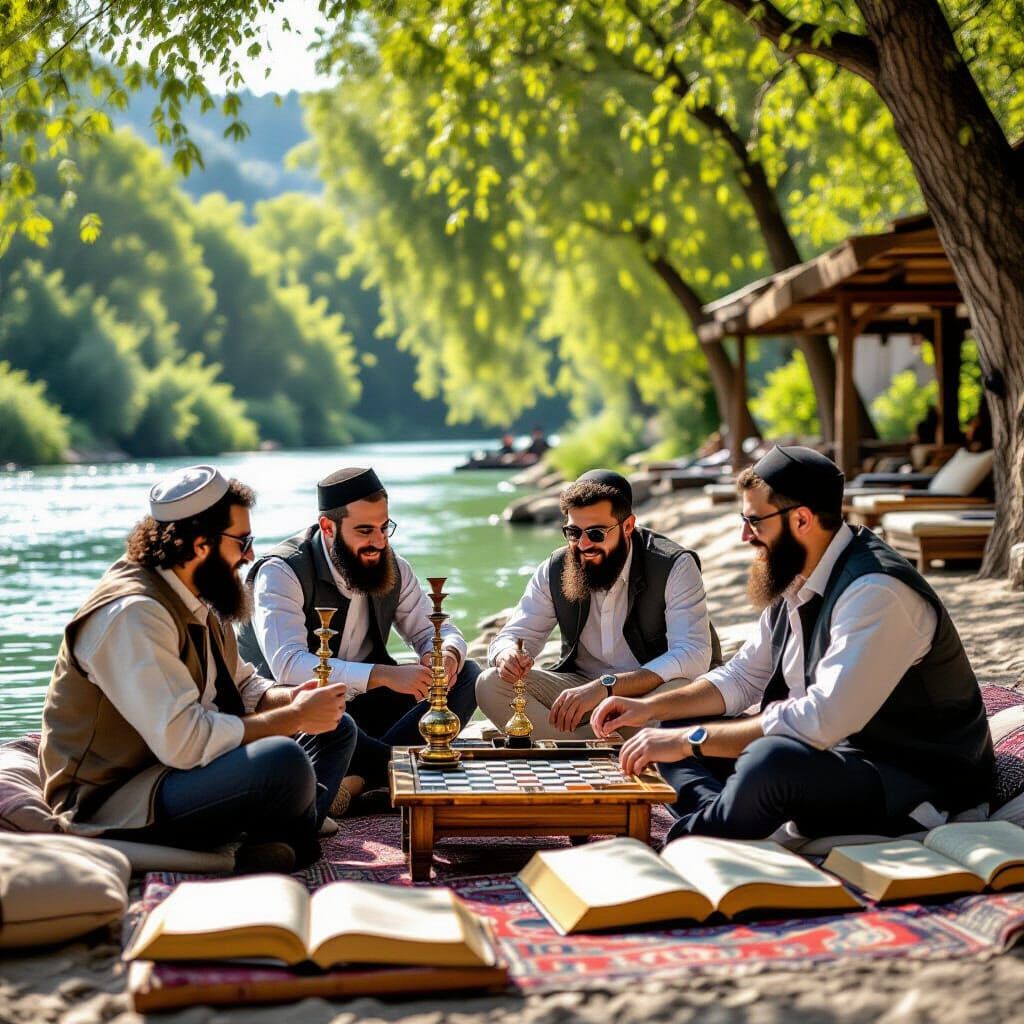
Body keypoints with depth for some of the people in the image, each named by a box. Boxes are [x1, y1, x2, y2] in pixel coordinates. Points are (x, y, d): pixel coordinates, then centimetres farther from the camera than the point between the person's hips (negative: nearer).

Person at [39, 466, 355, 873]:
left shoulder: (196, 599, 7)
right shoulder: (133, 615, -24)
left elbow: (241, 686, 20)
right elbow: (184, 742, -32)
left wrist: (289, 699, -4)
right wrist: (294, 717, -21)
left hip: (180, 769, 11)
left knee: (335, 728, 8)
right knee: (282, 760, -33)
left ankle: (279, 846, -14)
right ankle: (293, 840, -1)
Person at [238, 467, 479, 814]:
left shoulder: (393, 569, 2)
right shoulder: (281, 573, -18)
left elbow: (436, 630, 8)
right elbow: (288, 665, -31)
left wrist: (447, 654, -20)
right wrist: (383, 675, -41)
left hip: (362, 707, 7)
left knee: (467, 674, -9)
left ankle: (360, 777, -28)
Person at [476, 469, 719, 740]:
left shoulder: (674, 566, -15)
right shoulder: (555, 571, -1)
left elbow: (694, 655, -27)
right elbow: (512, 637, 5)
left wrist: (606, 686, -37)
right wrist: (507, 656, -23)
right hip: (580, 688, 4)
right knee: (490, 685, -17)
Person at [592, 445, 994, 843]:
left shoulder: (876, 592, -24)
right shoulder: (794, 581, 5)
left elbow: (821, 721, -31)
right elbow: (743, 677, 18)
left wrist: (691, 740, -26)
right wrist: (650, 708, 4)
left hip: (915, 783, -9)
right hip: (835, 755, 10)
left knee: (772, 759, -37)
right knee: (677, 726, 7)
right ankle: (718, 826, -19)